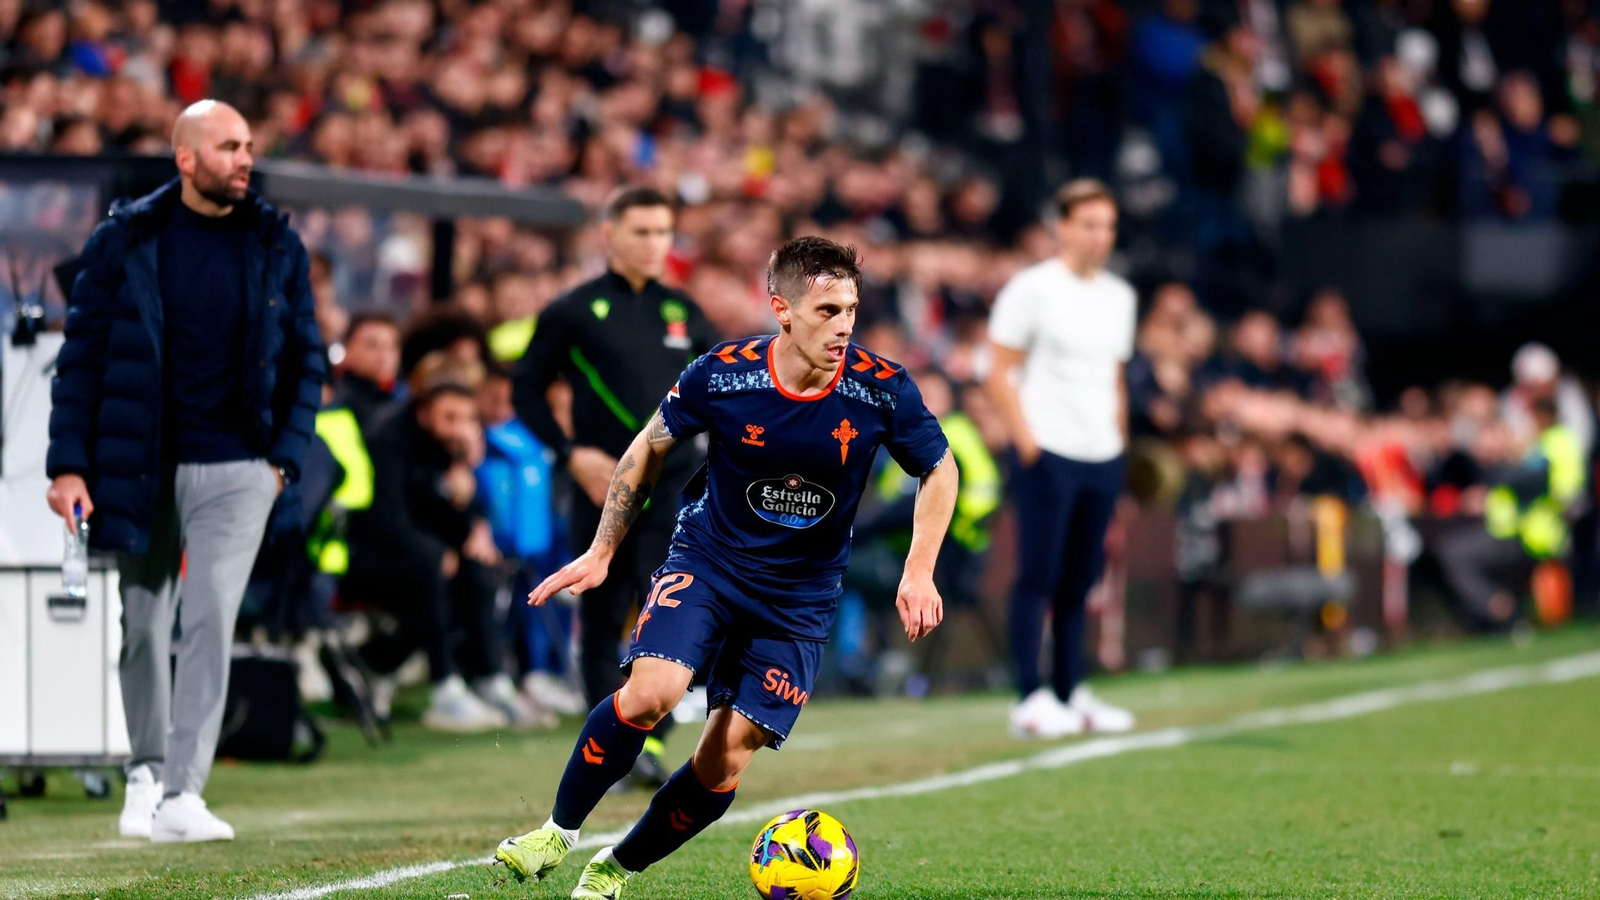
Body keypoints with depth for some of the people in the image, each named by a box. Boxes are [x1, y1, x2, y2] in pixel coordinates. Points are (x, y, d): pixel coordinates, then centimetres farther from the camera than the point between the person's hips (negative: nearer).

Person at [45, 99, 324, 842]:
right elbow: (82, 354, 1)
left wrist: (286, 455, 1)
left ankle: (182, 795, -15)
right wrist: (69, 464, -6)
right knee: (144, 626, 8)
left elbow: (306, 357, 11)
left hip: (236, 467, 0)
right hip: (140, 466, 0)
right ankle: (146, 774, 27)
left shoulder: (276, 244, 4)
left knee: (210, 619, -12)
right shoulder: (125, 239, -1)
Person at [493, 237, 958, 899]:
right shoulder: (723, 374, -16)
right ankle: (558, 832, -7)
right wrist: (602, 553, 3)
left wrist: (919, 573, -7)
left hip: (799, 598, 1)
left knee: (725, 761, -4)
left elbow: (939, 471, 3)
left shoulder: (883, 389, -15)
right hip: (708, 560, -1)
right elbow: (650, 449, 2)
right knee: (651, 691, -27)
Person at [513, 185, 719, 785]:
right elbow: (527, 390, 2)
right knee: (602, 621, 4)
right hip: (603, 487, -1)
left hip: (674, 486, 2)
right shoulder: (574, 312, 0)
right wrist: (572, 454, -9)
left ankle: (650, 741, -11)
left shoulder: (682, 313, 11)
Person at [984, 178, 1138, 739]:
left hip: (1103, 458, 6)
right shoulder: (1032, 289, -4)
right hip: (1048, 455, -6)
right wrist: (1026, 441, -12)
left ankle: (1072, 693, 13)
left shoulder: (1120, 296, 15)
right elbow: (998, 375, -5)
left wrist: (1120, 441, 15)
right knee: (1039, 576, -5)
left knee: (1081, 580, 8)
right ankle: (1031, 700, -3)